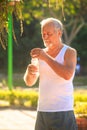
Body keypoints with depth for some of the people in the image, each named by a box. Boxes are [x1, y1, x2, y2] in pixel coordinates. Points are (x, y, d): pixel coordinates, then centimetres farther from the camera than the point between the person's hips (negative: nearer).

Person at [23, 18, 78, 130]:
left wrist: (46, 57, -22)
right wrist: (29, 72, -11)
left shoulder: (69, 52, -2)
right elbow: (29, 82, 13)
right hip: (42, 111, 5)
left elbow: (68, 75, -21)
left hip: (63, 112, -5)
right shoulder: (41, 53, 13)